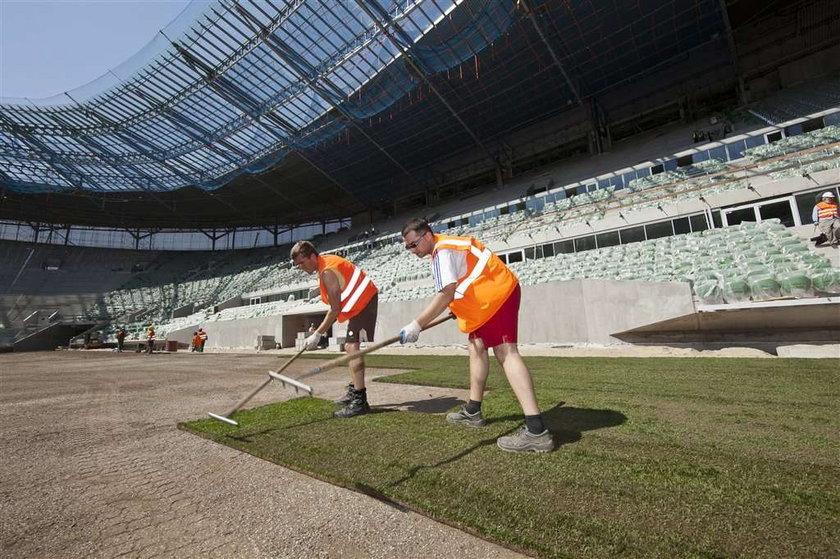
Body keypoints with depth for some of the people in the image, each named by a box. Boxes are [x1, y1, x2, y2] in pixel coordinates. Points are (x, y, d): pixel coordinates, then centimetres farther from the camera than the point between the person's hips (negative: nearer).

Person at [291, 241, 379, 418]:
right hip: (362, 300, 11)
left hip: (362, 301, -11)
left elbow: (335, 310, -20)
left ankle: (360, 401, -21)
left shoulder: (327, 272, -21)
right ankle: (354, 391, 26)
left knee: (352, 347, -18)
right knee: (350, 347, 16)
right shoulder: (326, 260, 9)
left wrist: (317, 334, -15)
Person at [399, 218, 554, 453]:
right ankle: (473, 412, 24)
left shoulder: (442, 251, -16)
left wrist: (417, 324, -29)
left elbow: (446, 294, -27)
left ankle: (536, 431, -24)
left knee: (505, 352, -19)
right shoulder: (447, 245, 15)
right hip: (490, 296, 11)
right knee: (476, 347, 13)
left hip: (497, 293, -11)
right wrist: (459, 308, 19)